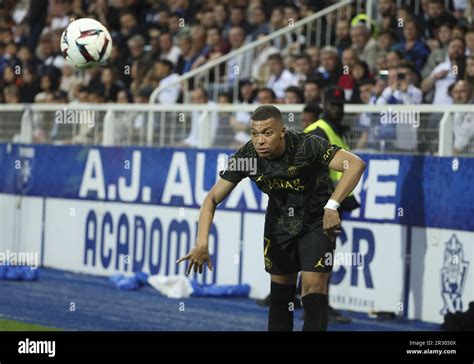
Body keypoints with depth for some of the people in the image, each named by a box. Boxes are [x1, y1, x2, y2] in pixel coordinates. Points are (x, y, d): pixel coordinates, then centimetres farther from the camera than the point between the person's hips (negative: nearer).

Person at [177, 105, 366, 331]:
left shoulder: (308, 146, -31)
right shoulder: (245, 157, -21)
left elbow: (356, 164, -39)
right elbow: (212, 199, -16)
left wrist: (332, 206, -50)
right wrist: (202, 243, -31)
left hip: (317, 220, -4)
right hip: (279, 218, 4)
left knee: (314, 285, -14)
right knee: (281, 287, 8)